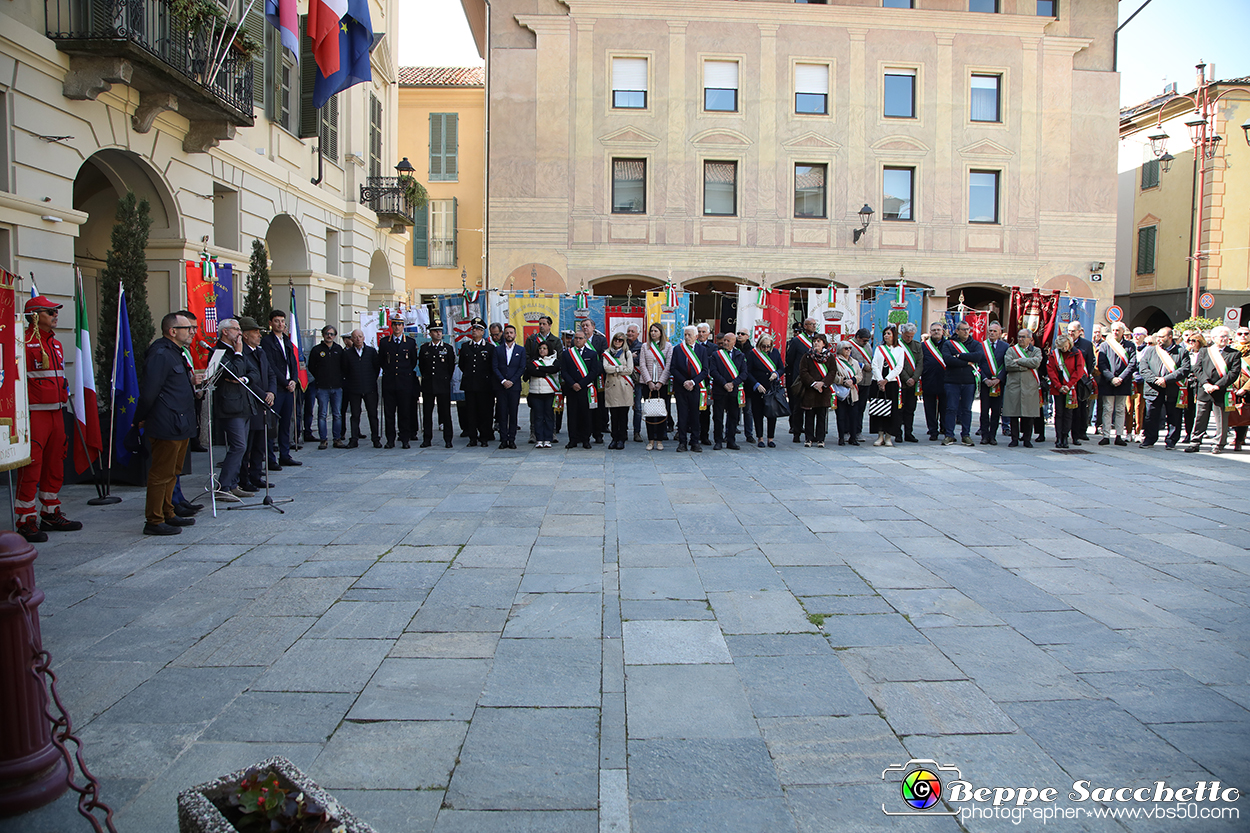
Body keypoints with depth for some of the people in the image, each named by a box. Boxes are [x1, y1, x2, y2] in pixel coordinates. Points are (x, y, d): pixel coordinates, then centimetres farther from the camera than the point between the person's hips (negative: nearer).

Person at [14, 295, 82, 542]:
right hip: (34, 413, -8)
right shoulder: (24, 342, -9)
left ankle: (51, 514, 23)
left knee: (55, 465, 13)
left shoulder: (55, 344, 17)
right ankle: (26, 522, 1)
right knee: (31, 467, -6)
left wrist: (64, 401, 23)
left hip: (56, 412, 8)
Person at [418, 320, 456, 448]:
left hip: (443, 386, -2)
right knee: (427, 413, 4)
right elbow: (421, 365, 16)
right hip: (427, 386, 2)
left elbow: (451, 367, 8)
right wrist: (426, 378, 12)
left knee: (445, 413, -1)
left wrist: (445, 379, 8)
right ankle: (427, 439, 11)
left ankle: (448, 440, 5)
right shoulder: (424, 348, 9)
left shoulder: (448, 348, 4)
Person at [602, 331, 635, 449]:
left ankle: (621, 439, 3)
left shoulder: (627, 353, 9)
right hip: (611, 386, 1)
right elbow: (606, 368, -4)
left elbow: (629, 370, -1)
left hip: (624, 386, -1)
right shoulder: (606, 353, 12)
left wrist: (614, 370, -1)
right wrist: (621, 368, -6)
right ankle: (614, 438, 9)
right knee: (613, 415, 1)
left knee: (623, 415, -2)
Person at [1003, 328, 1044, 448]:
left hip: (1030, 387, 0)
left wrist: (1019, 361, -7)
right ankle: (1015, 439, 8)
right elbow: (1008, 365, -6)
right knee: (1013, 414, 0)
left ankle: (1027, 439, 11)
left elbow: (1036, 362, -11)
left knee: (1029, 414, 1)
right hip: (1013, 386, 0)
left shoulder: (1036, 351, 11)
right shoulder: (1011, 350, 10)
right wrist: (1027, 366, -7)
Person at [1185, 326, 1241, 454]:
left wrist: (1217, 386, -14)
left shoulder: (1235, 354, 4)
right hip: (1204, 391, 1)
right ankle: (1196, 442, 14)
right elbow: (1197, 368, 1)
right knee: (1200, 418, 6)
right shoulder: (1204, 351, 10)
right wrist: (1206, 383, -13)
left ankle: (1219, 445, 12)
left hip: (1221, 392, -1)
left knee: (1221, 420, 2)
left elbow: (1234, 373, -5)